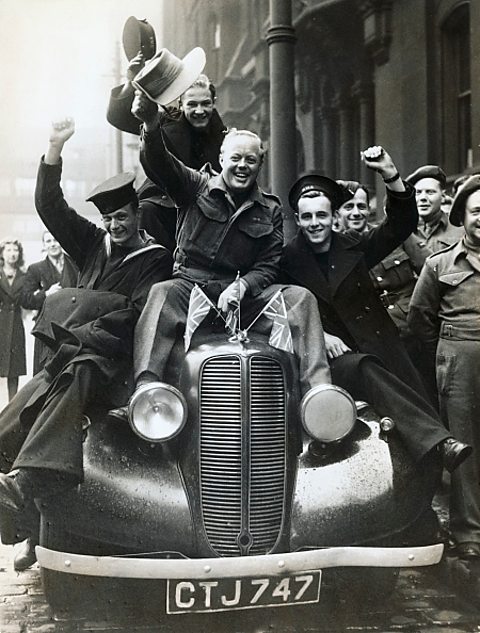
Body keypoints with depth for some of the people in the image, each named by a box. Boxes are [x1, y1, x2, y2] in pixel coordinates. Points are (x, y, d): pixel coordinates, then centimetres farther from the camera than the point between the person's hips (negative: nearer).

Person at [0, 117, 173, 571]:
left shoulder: (155, 259, 5)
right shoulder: (94, 244, 22)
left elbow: (138, 313, -9)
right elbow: (50, 207, 16)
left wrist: (81, 334, -14)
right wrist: (55, 148, 7)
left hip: (114, 357, -5)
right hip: (73, 352, 5)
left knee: (76, 377, -39)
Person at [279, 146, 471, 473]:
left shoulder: (354, 246, 13)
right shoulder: (288, 260, 6)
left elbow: (402, 225, 4)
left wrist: (391, 175, -10)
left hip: (377, 347, 4)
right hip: (328, 357, -4)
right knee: (362, 369, -35)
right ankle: (439, 441, -44)